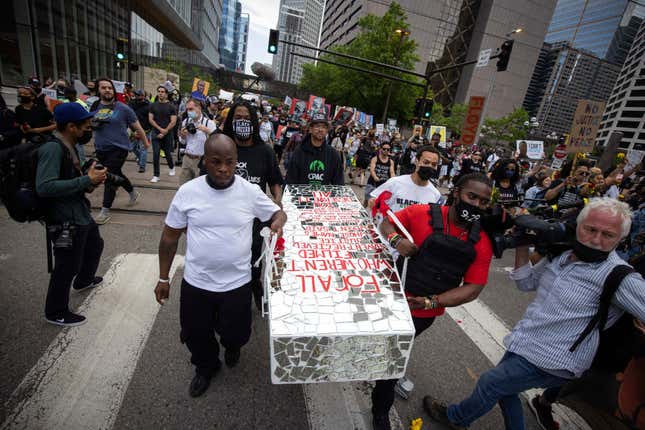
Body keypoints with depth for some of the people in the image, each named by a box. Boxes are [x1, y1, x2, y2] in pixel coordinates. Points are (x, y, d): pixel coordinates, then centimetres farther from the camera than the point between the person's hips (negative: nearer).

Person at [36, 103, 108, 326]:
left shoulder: (68, 146, 8)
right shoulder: (52, 148, -22)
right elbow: (44, 187, -31)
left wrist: (90, 182, -1)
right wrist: (87, 180, -28)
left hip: (81, 214, 10)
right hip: (65, 221, -10)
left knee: (95, 246, 30)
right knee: (66, 267, 5)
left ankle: (84, 280, 57)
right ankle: (56, 313, 27)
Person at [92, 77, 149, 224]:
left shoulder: (122, 108, -5)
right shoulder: (94, 107, 6)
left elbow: (137, 126, 2)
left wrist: (146, 141, 7)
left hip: (118, 148, -5)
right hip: (101, 150, 6)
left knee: (110, 178, -7)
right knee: (116, 174, 19)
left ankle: (105, 211, 1)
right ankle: (133, 193, 43)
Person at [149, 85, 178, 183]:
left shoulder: (171, 106, -1)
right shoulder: (153, 105, 5)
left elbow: (173, 122, -7)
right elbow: (150, 119, 2)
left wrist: (165, 132, -12)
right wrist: (160, 129, -12)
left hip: (167, 134, -1)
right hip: (156, 133, 1)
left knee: (168, 154, 9)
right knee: (156, 154, -6)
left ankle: (171, 167, 39)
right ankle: (156, 175, 1)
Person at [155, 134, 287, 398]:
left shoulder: (250, 191, -12)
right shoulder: (187, 191, -10)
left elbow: (278, 212, 2)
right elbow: (170, 237, 0)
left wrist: (278, 222, -22)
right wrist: (163, 278, 5)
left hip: (237, 283, -1)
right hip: (196, 283, 1)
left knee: (236, 334, 17)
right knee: (195, 334, 21)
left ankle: (231, 346, 57)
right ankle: (206, 367, 55)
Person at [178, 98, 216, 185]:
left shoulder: (209, 122, -9)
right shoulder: (186, 121, 8)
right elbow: (183, 141, 18)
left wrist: (208, 131, -29)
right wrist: (182, 135, -3)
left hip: (201, 160, -5)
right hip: (187, 158, 5)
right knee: (183, 186, 13)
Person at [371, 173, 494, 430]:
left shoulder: (481, 243, -9)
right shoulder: (421, 214, -16)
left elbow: (473, 289, -9)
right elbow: (386, 224, -3)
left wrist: (431, 302, -20)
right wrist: (395, 238, -25)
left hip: (424, 314, 2)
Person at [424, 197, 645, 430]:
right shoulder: (560, 255, -1)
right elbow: (525, 283, 7)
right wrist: (522, 245, -3)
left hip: (550, 361, -6)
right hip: (525, 344, 7)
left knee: (490, 383, 7)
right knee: (504, 388, 23)